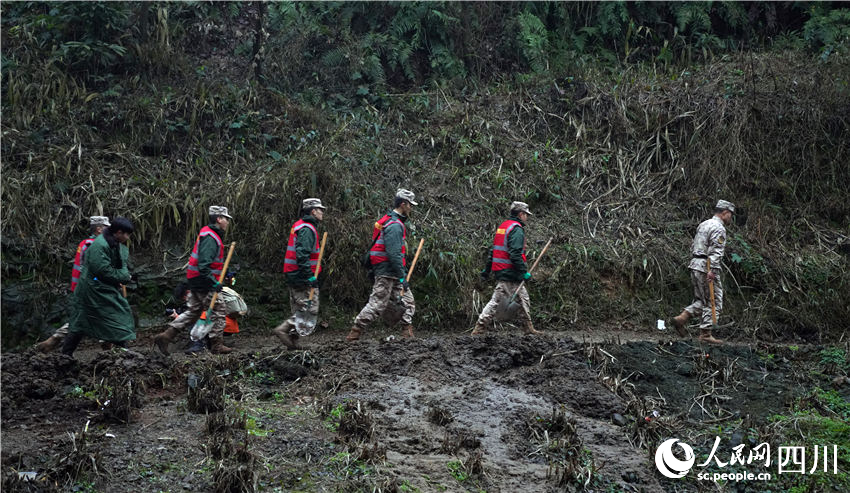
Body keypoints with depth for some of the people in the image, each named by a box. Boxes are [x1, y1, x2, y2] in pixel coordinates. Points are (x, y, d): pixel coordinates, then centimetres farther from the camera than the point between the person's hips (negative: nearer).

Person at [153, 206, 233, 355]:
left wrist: (224, 272, 22)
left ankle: (166, 336, 10)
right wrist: (213, 282, -27)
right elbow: (204, 264, -26)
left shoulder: (208, 233, 16)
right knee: (219, 309, -1)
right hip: (204, 282, -10)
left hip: (195, 281, 10)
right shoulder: (210, 238, -17)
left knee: (193, 311, 14)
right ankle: (217, 345, 5)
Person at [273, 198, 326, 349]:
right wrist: (310, 276, -26)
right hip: (302, 277, -11)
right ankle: (284, 329, -15)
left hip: (293, 276, 11)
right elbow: (302, 254, -24)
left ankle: (292, 342, 12)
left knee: (299, 309, 13)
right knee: (310, 309, -9)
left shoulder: (299, 226, 18)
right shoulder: (307, 229, -14)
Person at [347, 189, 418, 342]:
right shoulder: (394, 225, -17)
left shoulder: (392, 221, 16)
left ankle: (408, 334, 11)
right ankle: (354, 334, -2)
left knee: (408, 301, 10)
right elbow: (394, 254, -23)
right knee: (377, 303, -7)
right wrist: (402, 277, -22)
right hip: (387, 273, -11)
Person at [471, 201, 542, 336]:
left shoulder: (503, 226, 16)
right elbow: (515, 254, -23)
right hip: (509, 274, -10)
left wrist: (487, 269, 23)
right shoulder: (516, 229, -14)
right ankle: (479, 329, -5)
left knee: (523, 299, 15)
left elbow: (494, 250, 20)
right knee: (496, 300, -7)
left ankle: (528, 328, 21)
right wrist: (524, 272, -21)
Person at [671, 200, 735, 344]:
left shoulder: (703, 224, 19)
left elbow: (693, 246, 21)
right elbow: (716, 250, -20)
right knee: (714, 301, -1)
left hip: (695, 264, 9)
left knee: (701, 300, 16)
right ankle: (705, 333, -2)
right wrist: (712, 270, -26)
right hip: (706, 267, -9)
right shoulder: (719, 228, -9)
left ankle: (681, 318, 0)